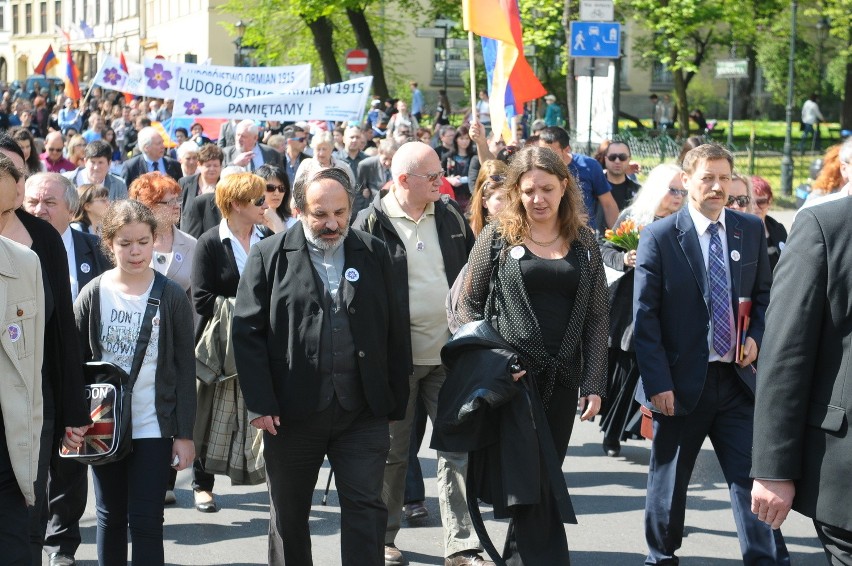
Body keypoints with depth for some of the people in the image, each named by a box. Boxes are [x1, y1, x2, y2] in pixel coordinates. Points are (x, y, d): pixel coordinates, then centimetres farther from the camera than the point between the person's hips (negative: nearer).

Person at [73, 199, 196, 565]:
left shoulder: (171, 297, -4)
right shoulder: (93, 295, -1)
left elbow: (185, 369, -2)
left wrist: (184, 433, -4)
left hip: (154, 426, -2)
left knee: (145, 521, -3)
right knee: (110, 518, 12)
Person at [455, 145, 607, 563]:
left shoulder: (583, 240, 8)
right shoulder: (498, 236, 0)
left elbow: (596, 316, 6)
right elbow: (469, 305, 2)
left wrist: (594, 382, -1)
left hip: (563, 378, 3)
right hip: (514, 377, -3)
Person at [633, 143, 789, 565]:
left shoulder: (751, 230, 5)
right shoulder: (659, 237, -7)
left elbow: (764, 294, 16)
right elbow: (644, 316, -8)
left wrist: (756, 336, -3)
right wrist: (657, 382, -14)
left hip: (737, 379, 2)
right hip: (681, 382, -2)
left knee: (752, 477, 0)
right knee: (668, 480, 12)